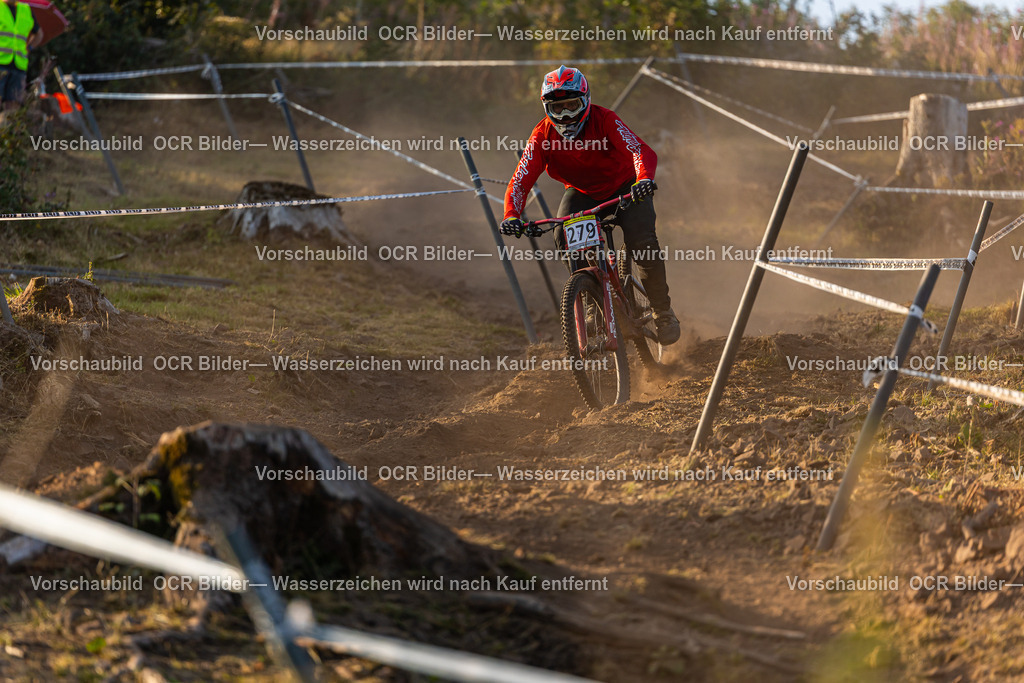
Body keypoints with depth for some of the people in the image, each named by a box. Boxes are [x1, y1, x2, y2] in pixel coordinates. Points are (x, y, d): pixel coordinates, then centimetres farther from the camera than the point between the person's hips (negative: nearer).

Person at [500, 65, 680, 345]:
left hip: (625, 188, -3)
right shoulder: (543, 135, -21)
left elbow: (641, 151, -41)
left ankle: (663, 312, -5)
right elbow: (520, 180, -26)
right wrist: (512, 216, -45)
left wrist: (644, 179, -63)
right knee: (564, 239, -25)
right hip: (582, 193, 3)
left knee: (642, 242, -25)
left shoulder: (604, 120, -29)